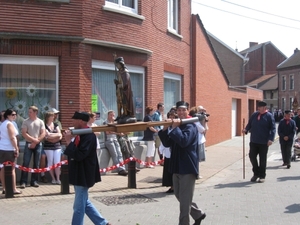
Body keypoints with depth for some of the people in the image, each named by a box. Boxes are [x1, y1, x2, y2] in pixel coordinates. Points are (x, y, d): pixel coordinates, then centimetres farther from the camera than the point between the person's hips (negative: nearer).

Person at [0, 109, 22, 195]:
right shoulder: (9, 124, -11)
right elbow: (12, 138, -19)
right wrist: (17, 149, -17)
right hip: (9, 149, -8)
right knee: (12, 169, -4)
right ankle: (14, 189, -3)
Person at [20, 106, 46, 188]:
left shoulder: (40, 122, 4)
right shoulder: (26, 121, 1)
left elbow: (43, 134, -1)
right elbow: (24, 134, -6)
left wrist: (36, 142, -10)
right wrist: (34, 139, -13)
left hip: (38, 144, 2)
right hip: (29, 144, -1)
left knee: (36, 164, 5)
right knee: (26, 163, -6)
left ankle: (34, 181, 12)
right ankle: (23, 181, -3)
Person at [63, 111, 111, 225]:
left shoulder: (89, 135, -20)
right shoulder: (80, 134, 8)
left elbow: (79, 155, -27)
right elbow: (74, 152, 13)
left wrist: (69, 141, -21)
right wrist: (69, 140, -1)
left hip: (83, 176, -10)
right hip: (79, 174, 10)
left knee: (79, 207, 2)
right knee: (85, 203, 20)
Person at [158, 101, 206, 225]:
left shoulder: (191, 126, -10)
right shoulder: (176, 125, 12)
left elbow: (184, 141, -27)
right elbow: (167, 143, 5)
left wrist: (175, 128, -23)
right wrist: (165, 129, -9)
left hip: (187, 167, -8)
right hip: (177, 166, 9)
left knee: (184, 200, -2)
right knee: (179, 196, 18)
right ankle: (199, 214, 35)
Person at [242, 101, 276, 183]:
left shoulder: (269, 116, -6)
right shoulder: (254, 115, 8)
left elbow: (273, 128, -9)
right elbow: (249, 124, 15)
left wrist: (271, 139, -20)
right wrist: (246, 130, -5)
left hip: (264, 142, -4)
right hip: (253, 141, 4)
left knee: (262, 159, 6)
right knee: (252, 156, 4)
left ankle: (262, 176, 18)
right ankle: (256, 173, 23)